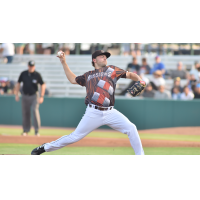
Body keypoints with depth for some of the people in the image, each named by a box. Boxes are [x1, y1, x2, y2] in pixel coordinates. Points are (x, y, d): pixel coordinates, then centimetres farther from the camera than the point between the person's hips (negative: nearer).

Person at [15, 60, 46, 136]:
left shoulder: (37, 75, -8)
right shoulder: (23, 74, -2)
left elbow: (43, 85, -1)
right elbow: (18, 83, 10)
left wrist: (41, 97, -7)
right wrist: (16, 94, 5)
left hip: (34, 96, -3)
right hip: (25, 96, 3)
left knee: (35, 110, -18)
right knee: (25, 113, 5)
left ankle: (37, 130, -17)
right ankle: (26, 130, 18)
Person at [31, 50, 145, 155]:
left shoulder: (112, 70, 16)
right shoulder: (88, 75, 19)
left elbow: (129, 75, 16)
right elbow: (73, 79, 31)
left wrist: (139, 80, -3)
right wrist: (64, 62, 28)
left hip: (110, 112, 1)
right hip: (93, 113, -1)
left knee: (131, 128, -14)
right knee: (75, 137, -2)